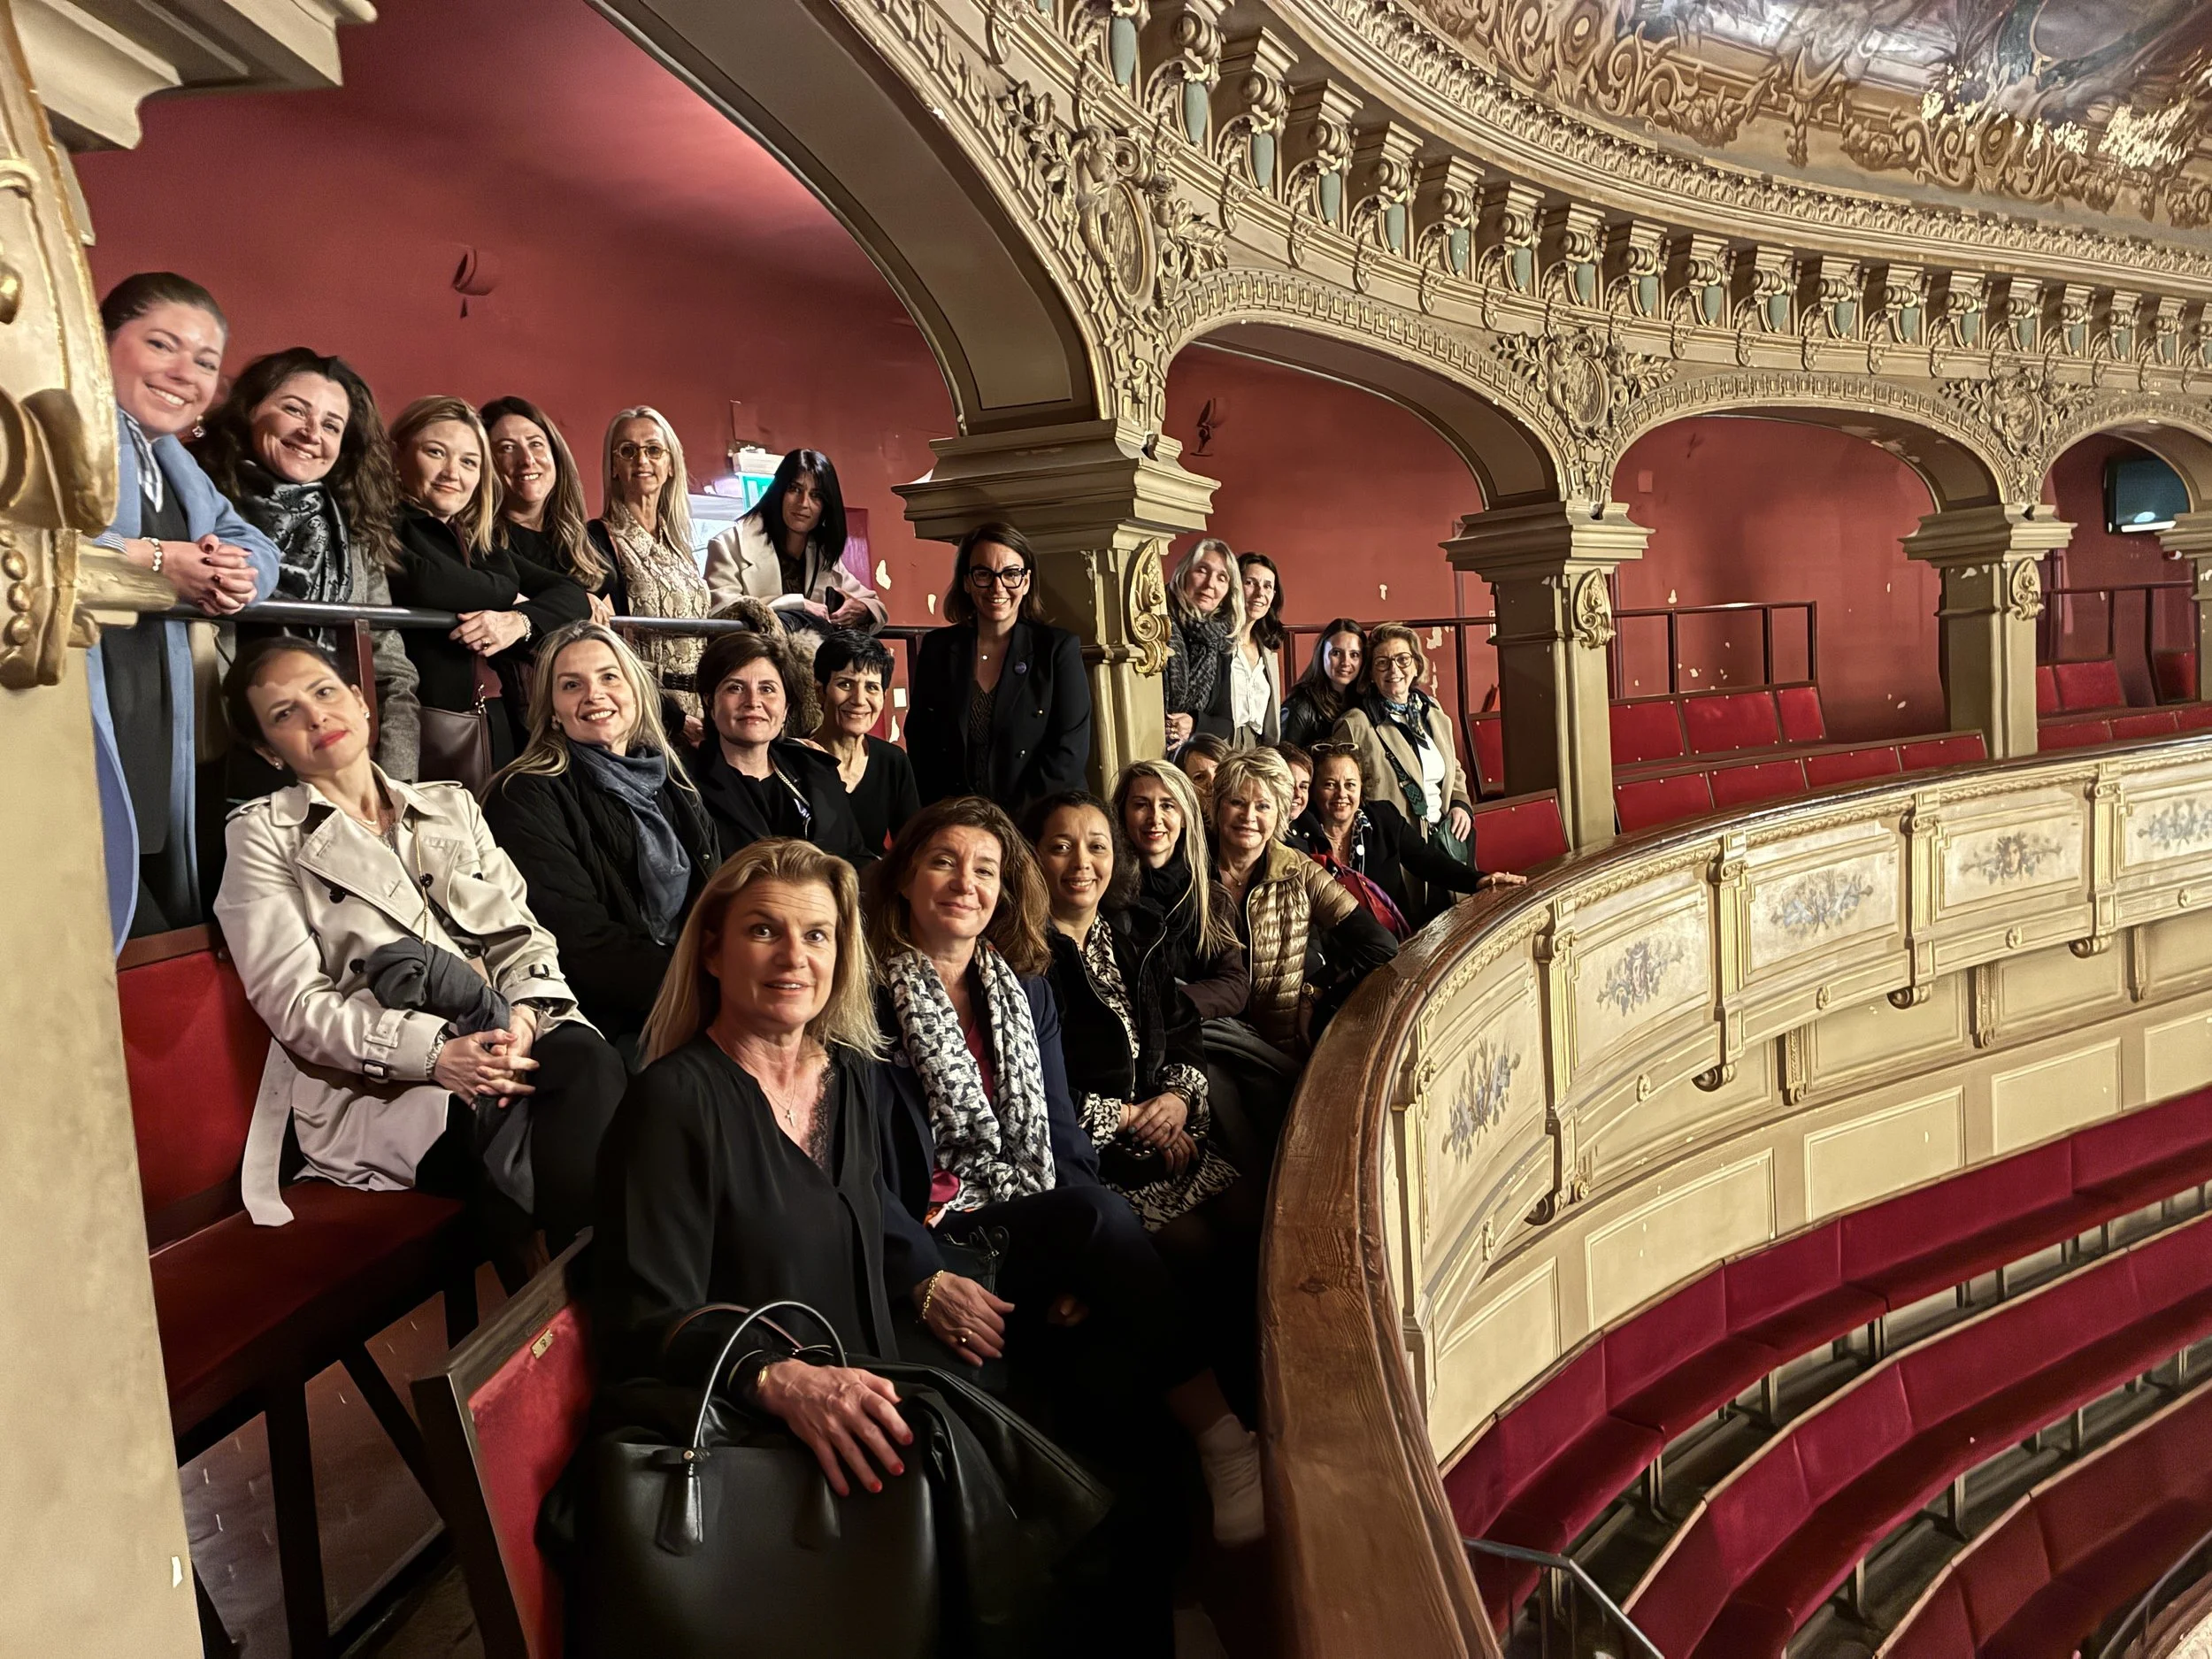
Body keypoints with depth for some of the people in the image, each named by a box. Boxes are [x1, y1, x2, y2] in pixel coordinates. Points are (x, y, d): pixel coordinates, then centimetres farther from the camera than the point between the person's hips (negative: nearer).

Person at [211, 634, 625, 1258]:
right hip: (371, 1089, -4)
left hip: (501, 1041, 4)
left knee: (588, 1060, -31)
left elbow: (519, 931, 14)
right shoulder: (263, 834, 9)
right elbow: (295, 1003, -2)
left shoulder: (451, 806, 23)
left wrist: (524, 1010, -11)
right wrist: (434, 1052, -17)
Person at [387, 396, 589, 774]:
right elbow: (419, 581, -20)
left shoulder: (484, 545, 20)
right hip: (424, 726, -6)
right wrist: (508, 593, -3)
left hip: (503, 728, 6)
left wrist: (521, 621, -11)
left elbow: (572, 596, 11)